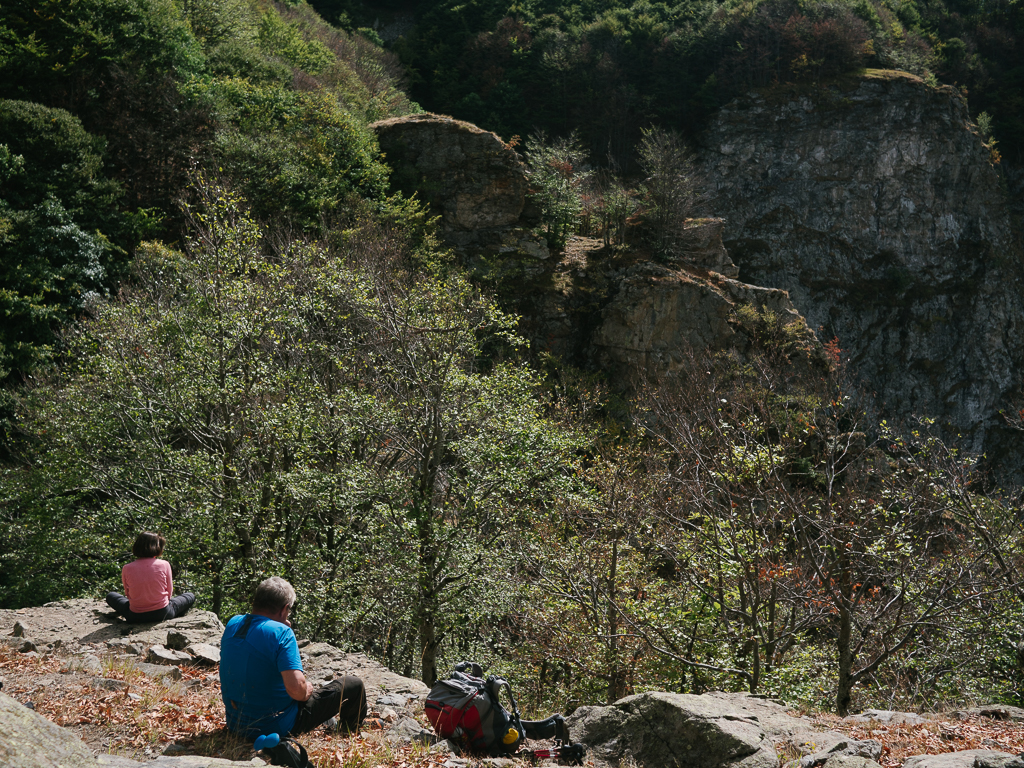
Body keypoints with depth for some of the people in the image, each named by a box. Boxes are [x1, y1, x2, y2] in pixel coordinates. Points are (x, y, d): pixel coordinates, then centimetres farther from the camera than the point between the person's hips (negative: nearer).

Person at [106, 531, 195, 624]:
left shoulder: (126, 569, -12)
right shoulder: (164, 565, -15)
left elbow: (128, 594, 0)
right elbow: (169, 592, -4)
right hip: (162, 614, -2)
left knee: (110, 596, 26)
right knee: (190, 596, 22)